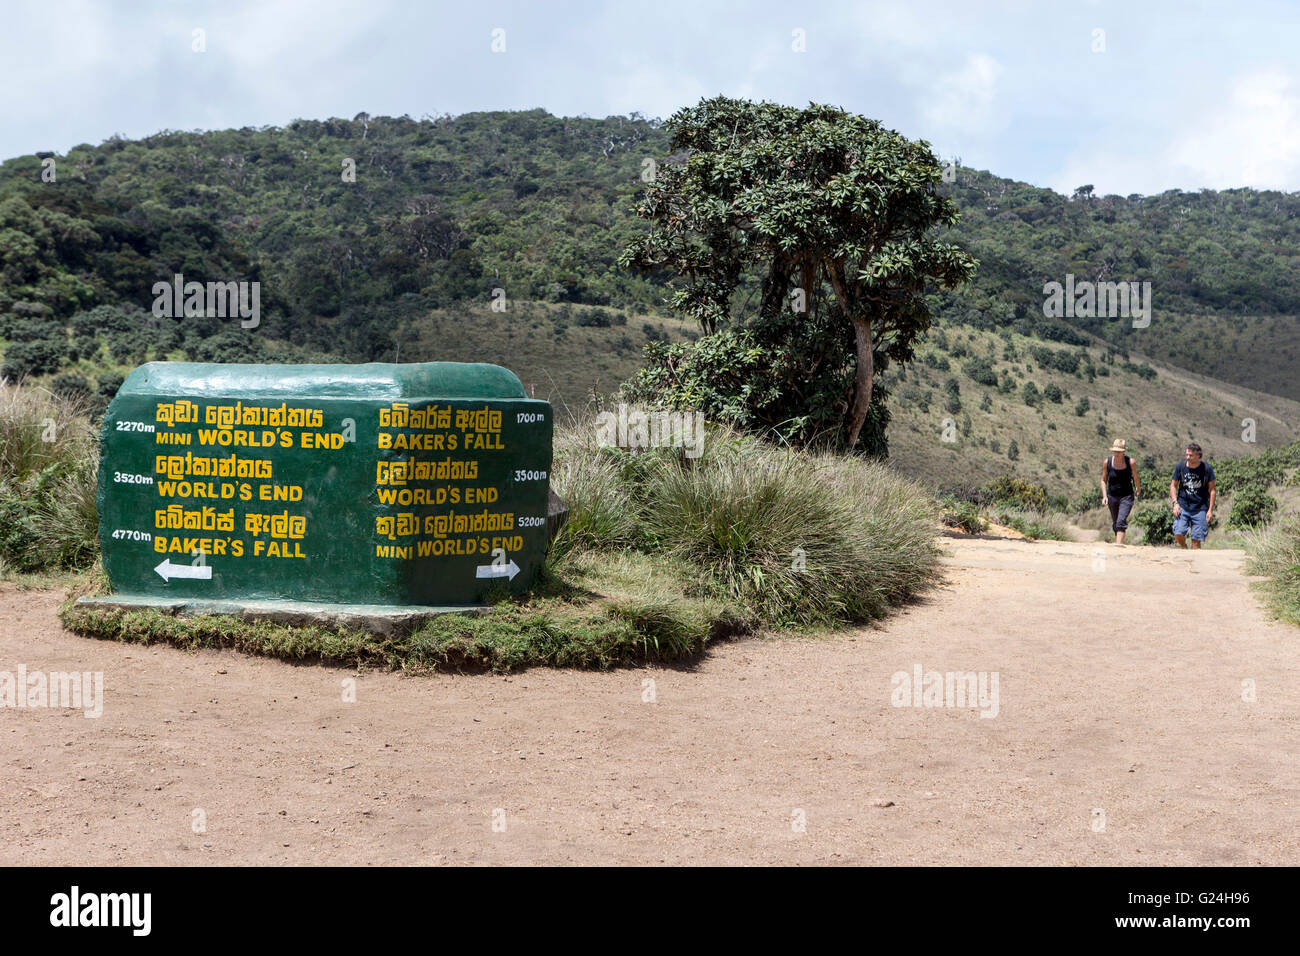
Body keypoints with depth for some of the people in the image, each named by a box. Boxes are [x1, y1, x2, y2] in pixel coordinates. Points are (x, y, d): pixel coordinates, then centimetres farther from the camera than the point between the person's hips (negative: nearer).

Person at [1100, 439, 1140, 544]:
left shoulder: (1130, 462, -12)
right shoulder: (1107, 462, -6)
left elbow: (1136, 478, 7)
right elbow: (1103, 480, 5)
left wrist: (1138, 489, 23)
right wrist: (1104, 496, -5)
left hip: (1126, 497, -3)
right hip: (1112, 496, 3)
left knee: (1121, 522, -19)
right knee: (1115, 523, 13)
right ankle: (1119, 542, 29)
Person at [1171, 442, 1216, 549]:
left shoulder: (1207, 469, -3)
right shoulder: (1181, 467, 1)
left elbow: (1212, 490, 3)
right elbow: (1173, 485, 10)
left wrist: (1210, 510, -2)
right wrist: (1175, 503, -3)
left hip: (1200, 509, -1)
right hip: (1183, 507, 1)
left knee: (1196, 539, -2)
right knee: (1178, 533, -13)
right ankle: (1184, 548, 17)